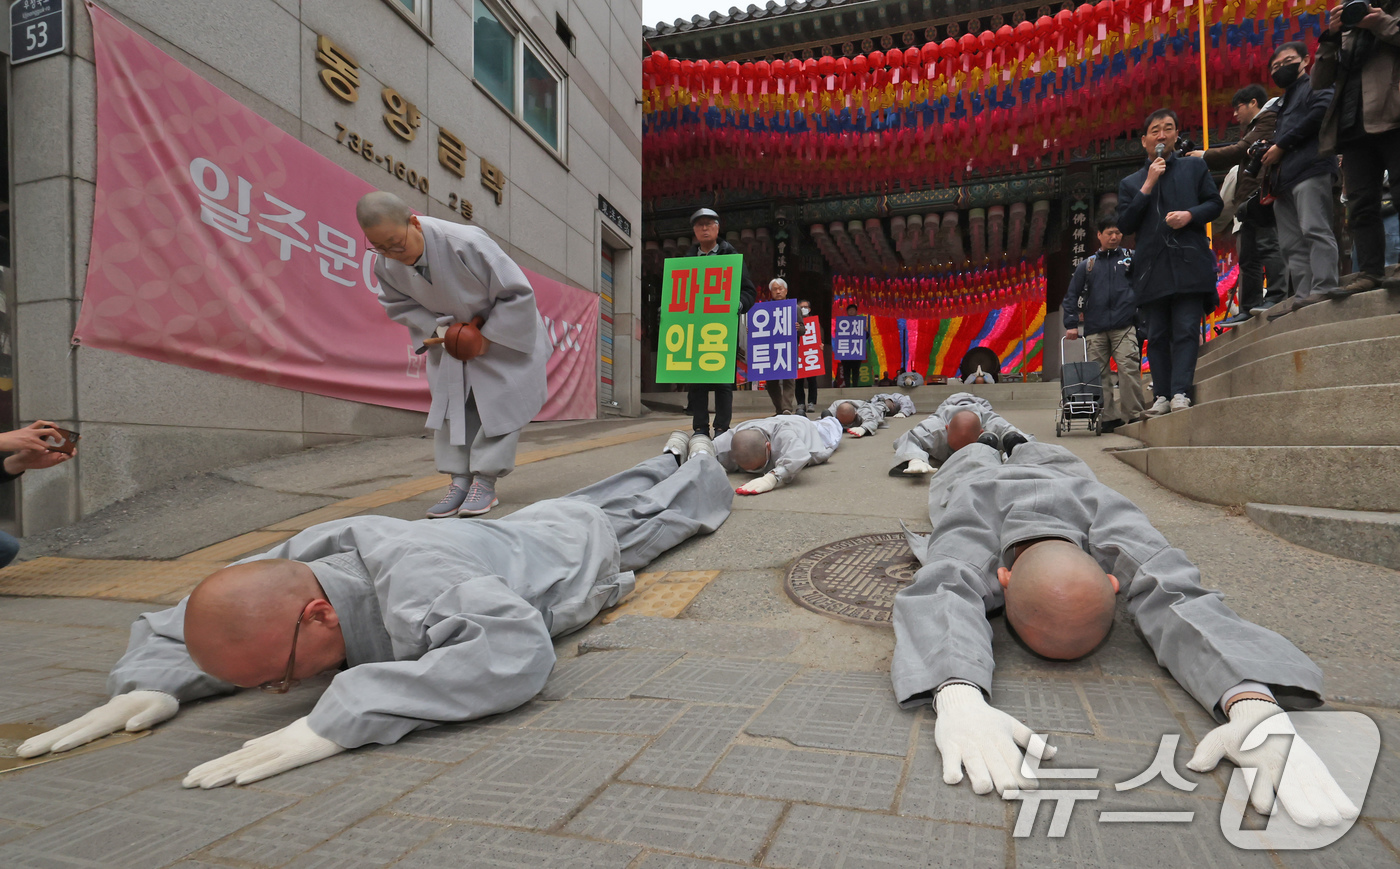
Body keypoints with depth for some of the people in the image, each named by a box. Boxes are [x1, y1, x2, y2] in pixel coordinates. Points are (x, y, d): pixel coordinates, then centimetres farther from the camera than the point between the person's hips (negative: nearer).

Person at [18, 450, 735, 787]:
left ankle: (702, 470, 59)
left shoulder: (413, 589, -52)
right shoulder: (290, 565, -28)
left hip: (580, 547, -5)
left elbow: (517, 649, -67)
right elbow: (173, 623, -10)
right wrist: (151, 684, -31)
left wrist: (338, 720, -66)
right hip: (517, 530, 5)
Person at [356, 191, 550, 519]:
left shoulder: (466, 243, -36)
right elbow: (396, 304, 3)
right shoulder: (386, 266, -17)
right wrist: (437, 327, -16)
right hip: (453, 335, 5)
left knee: (501, 400, -9)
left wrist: (488, 336, -23)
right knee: (450, 399, 1)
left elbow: (518, 293, -28)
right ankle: (460, 480, 6)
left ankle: (485, 481, -2)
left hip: (506, 329, -5)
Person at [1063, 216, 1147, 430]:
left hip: (1124, 326, -2)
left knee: (1128, 368, -14)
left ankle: (1133, 414, -10)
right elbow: (1072, 296, 14)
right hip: (1095, 329, 2)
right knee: (1099, 374, 0)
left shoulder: (1131, 258, 14)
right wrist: (1071, 324, 4)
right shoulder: (1087, 265, 16)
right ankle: (1108, 417, 5)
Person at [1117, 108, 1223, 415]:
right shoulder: (1131, 183, 16)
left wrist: (1190, 214, -9)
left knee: (1186, 330, -9)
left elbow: (1215, 204, 12)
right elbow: (1125, 225, 4)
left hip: (1189, 262, -1)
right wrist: (1147, 186, -2)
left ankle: (1180, 392, -13)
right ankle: (1162, 395, 4)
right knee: (1157, 335, 1)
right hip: (1153, 268, 1)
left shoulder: (1195, 167, 16)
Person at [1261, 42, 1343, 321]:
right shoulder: (1285, 103, 32)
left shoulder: (1316, 84, 9)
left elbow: (1322, 110, -11)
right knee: (1292, 244, 0)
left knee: (1314, 230, -18)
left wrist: (1282, 144, -9)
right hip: (1285, 178, 8)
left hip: (1310, 168, -8)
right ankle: (1303, 296, -3)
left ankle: (1323, 287, -23)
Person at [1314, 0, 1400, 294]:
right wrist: (1331, 37, 4)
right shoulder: (1347, 34, 26)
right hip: (1353, 126, 4)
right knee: (1360, 205, -4)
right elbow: (1319, 80, 15)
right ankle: (1370, 272, -8)